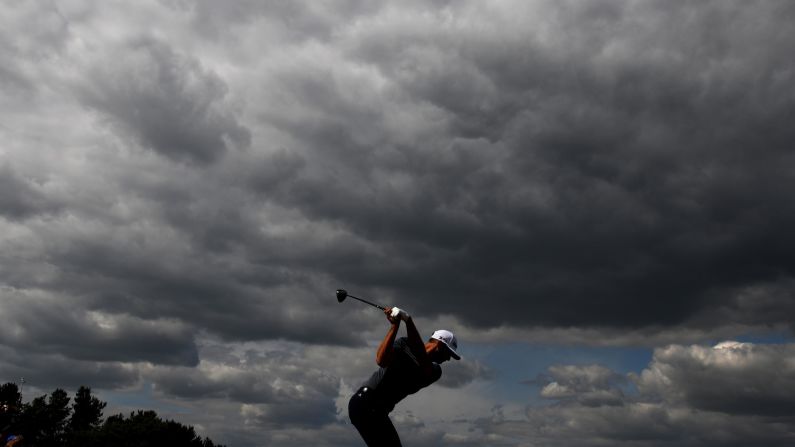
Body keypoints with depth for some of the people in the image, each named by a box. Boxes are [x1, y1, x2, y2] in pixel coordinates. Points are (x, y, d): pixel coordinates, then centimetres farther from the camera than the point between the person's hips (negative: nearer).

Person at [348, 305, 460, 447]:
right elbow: (381, 360, -19)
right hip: (365, 402, -7)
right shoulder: (405, 344, -1)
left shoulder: (435, 371, 10)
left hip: (377, 409, 7)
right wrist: (395, 325, -22)